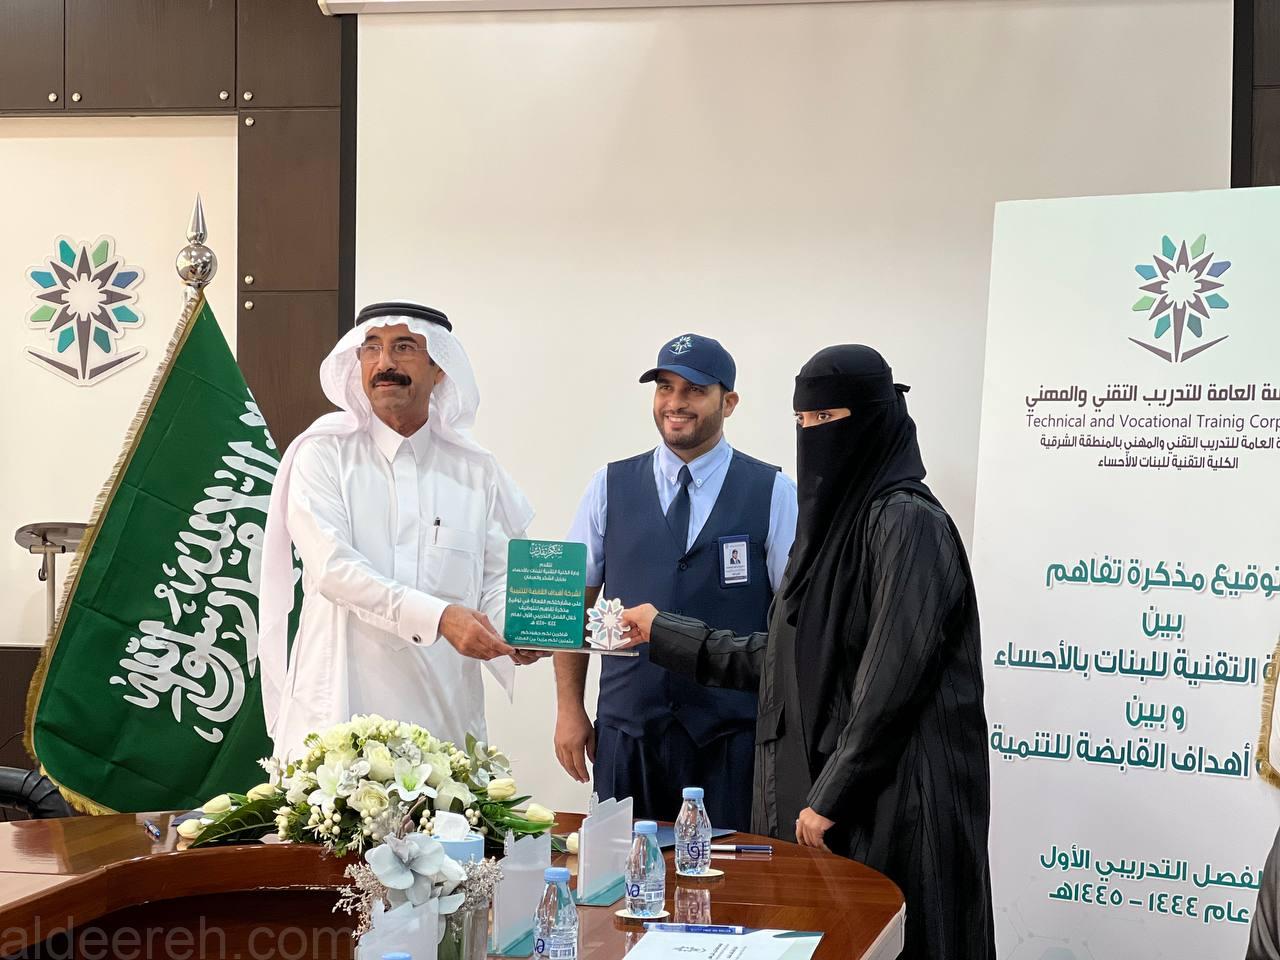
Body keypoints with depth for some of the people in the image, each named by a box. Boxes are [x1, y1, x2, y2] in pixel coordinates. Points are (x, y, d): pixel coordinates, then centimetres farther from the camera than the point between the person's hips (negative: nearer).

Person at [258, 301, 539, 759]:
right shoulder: (324, 454, 2)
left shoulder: (477, 472, 11)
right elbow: (331, 566, -11)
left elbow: (498, 577, 9)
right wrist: (438, 616, -23)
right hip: (340, 707, -2)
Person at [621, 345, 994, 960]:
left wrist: (830, 796, -17)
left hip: (889, 796, -8)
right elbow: (776, 660, 19)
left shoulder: (907, 522, -13)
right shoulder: (829, 522, 14)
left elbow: (893, 675, -19)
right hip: (816, 784, 8)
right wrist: (664, 634, 22)